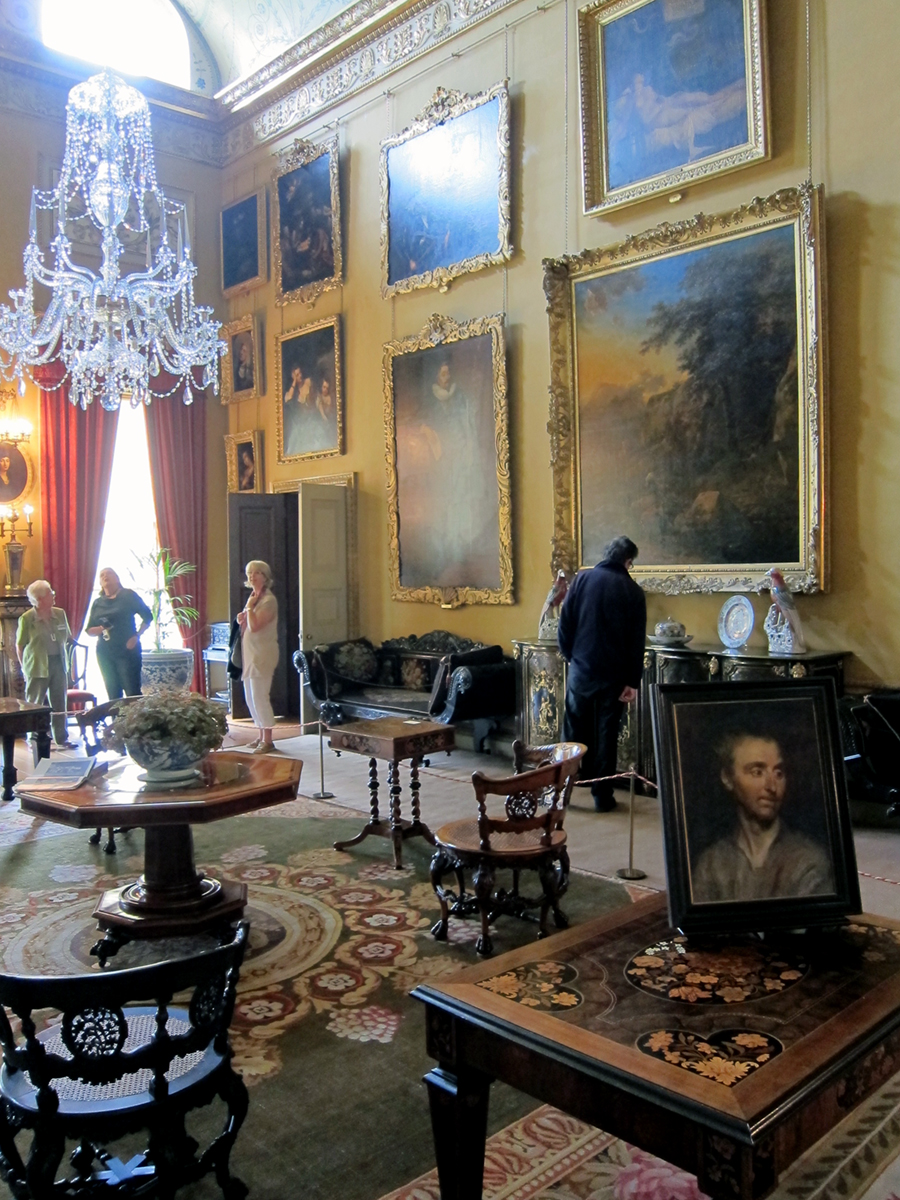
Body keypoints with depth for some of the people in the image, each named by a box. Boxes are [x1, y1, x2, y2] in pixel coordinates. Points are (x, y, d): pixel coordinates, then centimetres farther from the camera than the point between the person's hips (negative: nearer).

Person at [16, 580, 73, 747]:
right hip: (37, 667, -4)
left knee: (59, 703, 9)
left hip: (58, 663, 4)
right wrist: (26, 667, -4)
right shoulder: (26, 619, -8)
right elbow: (19, 646, -4)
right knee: (34, 705, 4)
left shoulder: (60, 614, 6)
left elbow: (68, 638, 15)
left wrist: (65, 657, 8)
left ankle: (61, 738, 19)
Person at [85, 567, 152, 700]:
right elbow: (89, 630, 12)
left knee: (133, 693, -9)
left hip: (127, 650, -5)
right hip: (104, 653, 5)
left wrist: (137, 636, -11)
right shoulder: (97, 603, 12)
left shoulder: (128, 595, 0)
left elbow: (147, 616, 0)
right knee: (113, 696, 6)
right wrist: (101, 628, -10)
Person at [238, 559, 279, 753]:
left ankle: (268, 740, -2)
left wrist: (249, 607, -12)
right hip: (249, 654, 9)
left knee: (259, 697, -9)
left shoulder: (268, 600, -13)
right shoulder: (253, 597, 15)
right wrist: (241, 618, 4)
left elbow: (254, 626, -23)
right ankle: (261, 736, 22)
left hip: (262, 654, -9)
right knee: (251, 698, 12)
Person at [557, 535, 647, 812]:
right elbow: (636, 642, -3)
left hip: (581, 669, 1)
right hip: (614, 674, -1)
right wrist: (633, 681, 0)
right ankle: (602, 795, 11)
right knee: (606, 734, 7)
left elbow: (565, 625, -1)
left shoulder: (582, 579, -1)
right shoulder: (633, 591, -2)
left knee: (574, 730, 13)